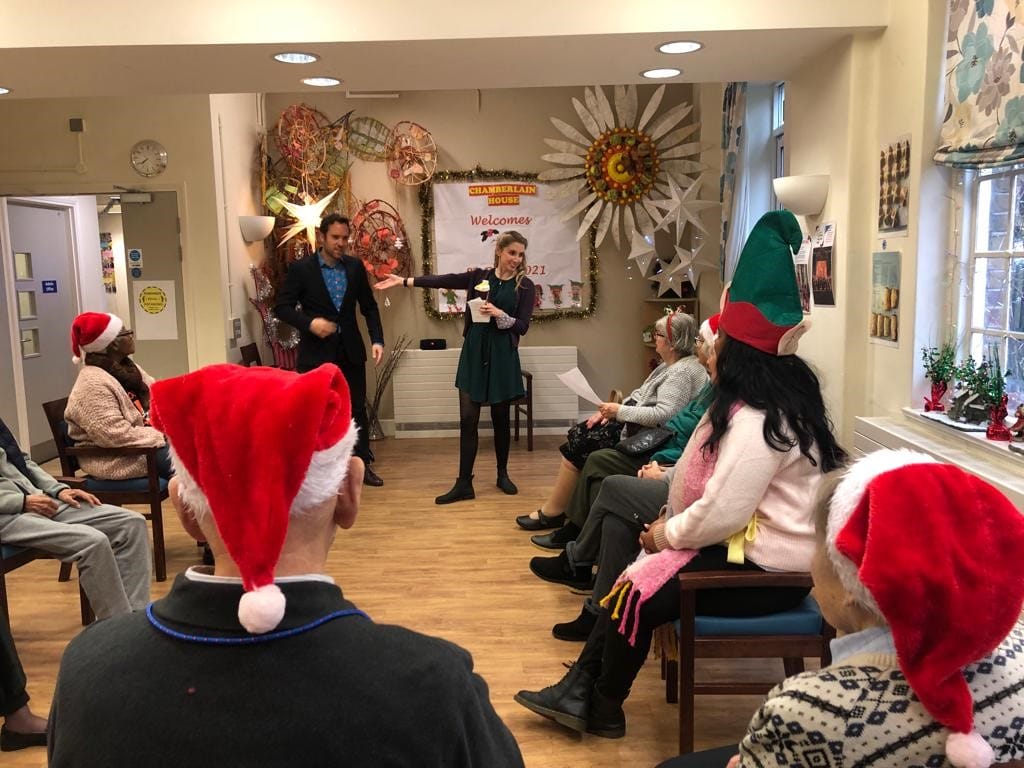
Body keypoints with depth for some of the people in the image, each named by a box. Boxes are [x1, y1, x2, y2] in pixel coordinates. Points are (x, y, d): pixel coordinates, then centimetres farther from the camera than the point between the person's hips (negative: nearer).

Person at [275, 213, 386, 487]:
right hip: (316, 352, -3)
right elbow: (282, 306, -5)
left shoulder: (355, 266, 4)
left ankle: (363, 465, 23)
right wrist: (309, 323, -21)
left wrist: (377, 339, -5)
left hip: (350, 350, 3)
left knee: (357, 408, 11)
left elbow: (369, 307, 7)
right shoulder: (301, 268, -6)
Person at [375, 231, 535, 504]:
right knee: (468, 418, -1)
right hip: (474, 353, 2)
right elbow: (443, 280, -1)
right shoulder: (479, 276, 4)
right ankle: (464, 484, 3)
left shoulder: (524, 285, -1)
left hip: (502, 356, -1)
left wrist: (500, 314, -20)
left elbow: (523, 326, -4)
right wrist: (403, 280, -5)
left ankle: (502, 474, 27)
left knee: (501, 417, 8)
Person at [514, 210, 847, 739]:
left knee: (639, 592, -10)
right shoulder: (767, 404, 12)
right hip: (753, 545, 10)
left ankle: (602, 708, 13)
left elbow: (722, 513, -29)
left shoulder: (757, 421, -23)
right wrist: (669, 523, 2)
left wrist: (666, 533, -10)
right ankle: (585, 689, 11)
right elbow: (721, 492, 16)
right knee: (632, 572, 5)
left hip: (766, 567, -10)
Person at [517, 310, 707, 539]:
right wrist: (610, 410, 1)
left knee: (578, 447, -10)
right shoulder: (670, 365, 14)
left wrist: (620, 412, -21)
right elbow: (640, 395, 16)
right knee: (577, 435, 1)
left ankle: (552, 513, 6)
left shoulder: (683, 371, -18)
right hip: (635, 426, 10)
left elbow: (664, 414, -28)